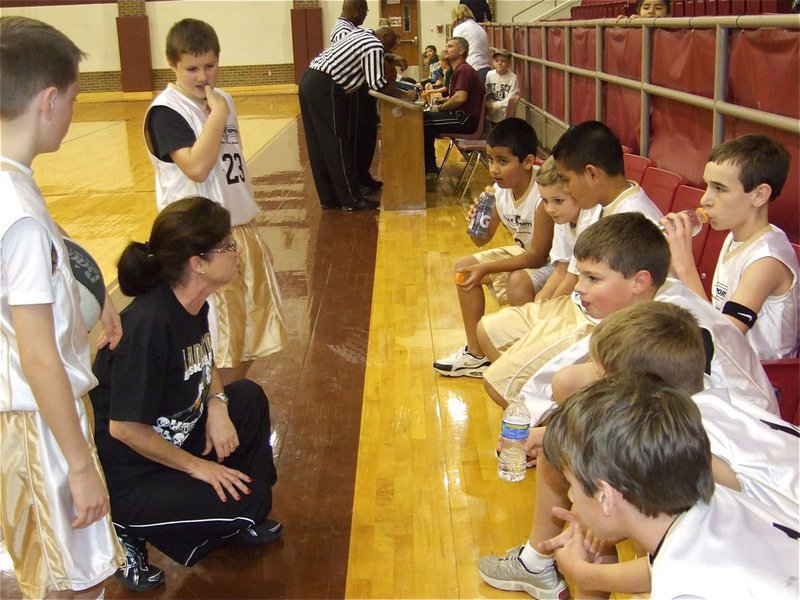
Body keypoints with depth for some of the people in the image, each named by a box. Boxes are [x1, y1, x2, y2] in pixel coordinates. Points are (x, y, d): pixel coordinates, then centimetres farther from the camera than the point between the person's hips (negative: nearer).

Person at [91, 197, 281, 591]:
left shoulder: (193, 304, -4)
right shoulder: (149, 325, -32)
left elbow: (203, 364, 16)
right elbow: (124, 426, -28)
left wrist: (217, 403, -6)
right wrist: (196, 467, -16)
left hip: (170, 438, 9)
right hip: (125, 478, -9)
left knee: (248, 398, 7)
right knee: (244, 501, -16)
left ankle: (238, 518, 19)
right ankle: (128, 530, 2)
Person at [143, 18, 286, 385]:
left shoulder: (223, 100, 9)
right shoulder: (165, 111, -14)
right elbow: (196, 167, -27)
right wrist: (217, 116, -22)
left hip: (240, 231, 8)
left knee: (251, 330, 17)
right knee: (216, 342, 0)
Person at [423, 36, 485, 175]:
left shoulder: (463, 69, -13)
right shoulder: (459, 70, 19)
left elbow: (460, 98, -26)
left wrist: (440, 108, -12)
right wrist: (442, 100, 12)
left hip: (466, 120, -11)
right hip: (462, 116, 11)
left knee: (423, 120, -15)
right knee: (426, 118, 13)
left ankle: (429, 168, -4)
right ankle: (429, 166, 13)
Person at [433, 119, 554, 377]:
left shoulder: (543, 197, -31)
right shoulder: (500, 190, -8)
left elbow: (538, 256, -28)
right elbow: (483, 240, 3)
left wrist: (486, 269, -30)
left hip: (549, 262, -9)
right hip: (522, 252, 9)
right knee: (464, 266, 5)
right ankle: (475, 353, 13)